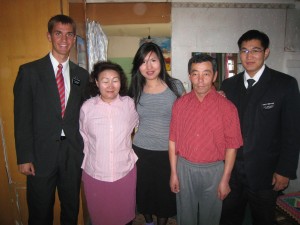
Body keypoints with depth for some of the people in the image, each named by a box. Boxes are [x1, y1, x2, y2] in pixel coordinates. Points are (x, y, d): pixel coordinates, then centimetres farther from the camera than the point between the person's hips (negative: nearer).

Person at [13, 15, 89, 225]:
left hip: (73, 154, 3)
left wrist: (85, 150, 5)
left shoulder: (82, 75, 5)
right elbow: (22, 118, -6)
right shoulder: (29, 71, -5)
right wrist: (24, 157, -9)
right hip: (41, 154, -2)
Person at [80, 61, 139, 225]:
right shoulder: (87, 107, -9)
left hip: (125, 172, 0)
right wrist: (94, 158, 9)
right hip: (95, 174, 0)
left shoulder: (129, 104, -8)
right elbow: (84, 138, 4)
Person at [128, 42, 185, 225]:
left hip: (169, 151, -1)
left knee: (166, 193, 14)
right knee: (144, 191, 18)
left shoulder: (176, 86, -6)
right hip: (142, 150, 2)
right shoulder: (136, 90, 0)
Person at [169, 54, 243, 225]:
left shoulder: (227, 107, -10)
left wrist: (225, 180, -5)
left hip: (213, 170, -2)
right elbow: (173, 140, 1)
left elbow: (231, 146, -7)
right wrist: (173, 173, 2)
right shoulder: (180, 104, -3)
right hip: (184, 168, 2)